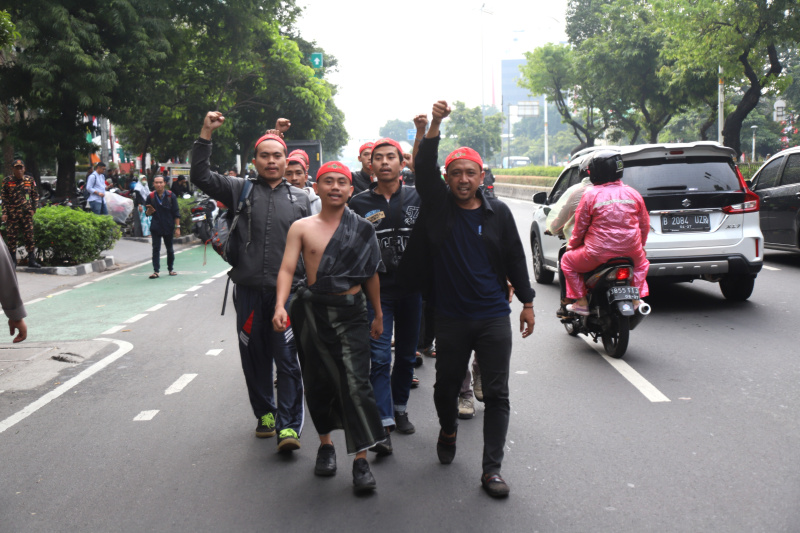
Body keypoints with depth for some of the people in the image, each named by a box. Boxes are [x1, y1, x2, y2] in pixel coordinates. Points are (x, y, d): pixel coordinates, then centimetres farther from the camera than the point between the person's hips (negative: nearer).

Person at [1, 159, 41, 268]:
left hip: (27, 214, 1)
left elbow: (35, 195, 14)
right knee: (12, 238, 2)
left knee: (29, 237, 0)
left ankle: (32, 260, 4)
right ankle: (12, 260, 11)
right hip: (12, 214, -1)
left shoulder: (29, 180, 7)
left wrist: (33, 208, 3)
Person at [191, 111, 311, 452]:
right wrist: (206, 133, -9)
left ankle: (288, 426, -2)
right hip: (249, 291, 1)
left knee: (287, 360, -5)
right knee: (254, 358, 11)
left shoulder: (300, 198, 11)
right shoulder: (240, 190, 8)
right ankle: (265, 414, 28)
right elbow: (200, 176, 0)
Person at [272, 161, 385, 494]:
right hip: (313, 311, 1)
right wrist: (280, 306, -21)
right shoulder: (302, 227, 3)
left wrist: (378, 315, 17)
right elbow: (287, 269, -5)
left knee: (356, 382, -10)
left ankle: (361, 459, -4)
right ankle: (325, 444, 30)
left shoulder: (362, 229, 7)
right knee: (317, 381, 9)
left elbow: (371, 274, 14)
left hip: (352, 311, 0)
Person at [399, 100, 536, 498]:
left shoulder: (498, 212, 4)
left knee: (496, 394, 0)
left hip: (494, 317, 0)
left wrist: (527, 303, 9)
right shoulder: (438, 205, 0)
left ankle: (491, 469, 9)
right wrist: (434, 126, -28)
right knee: (446, 386, 14)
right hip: (451, 317, 0)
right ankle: (448, 431, 45)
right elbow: (423, 169, -15)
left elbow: (515, 259, 9)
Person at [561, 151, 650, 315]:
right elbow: (644, 225, 13)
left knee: (567, 261, 20)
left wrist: (571, 245, 15)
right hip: (631, 252, 4)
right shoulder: (633, 193, 5)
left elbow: (580, 227, -3)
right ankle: (636, 298, 25)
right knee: (641, 262, 37)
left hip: (598, 254, -4)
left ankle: (581, 302, 13)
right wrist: (639, 246, 30)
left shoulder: (591, 195, -7)